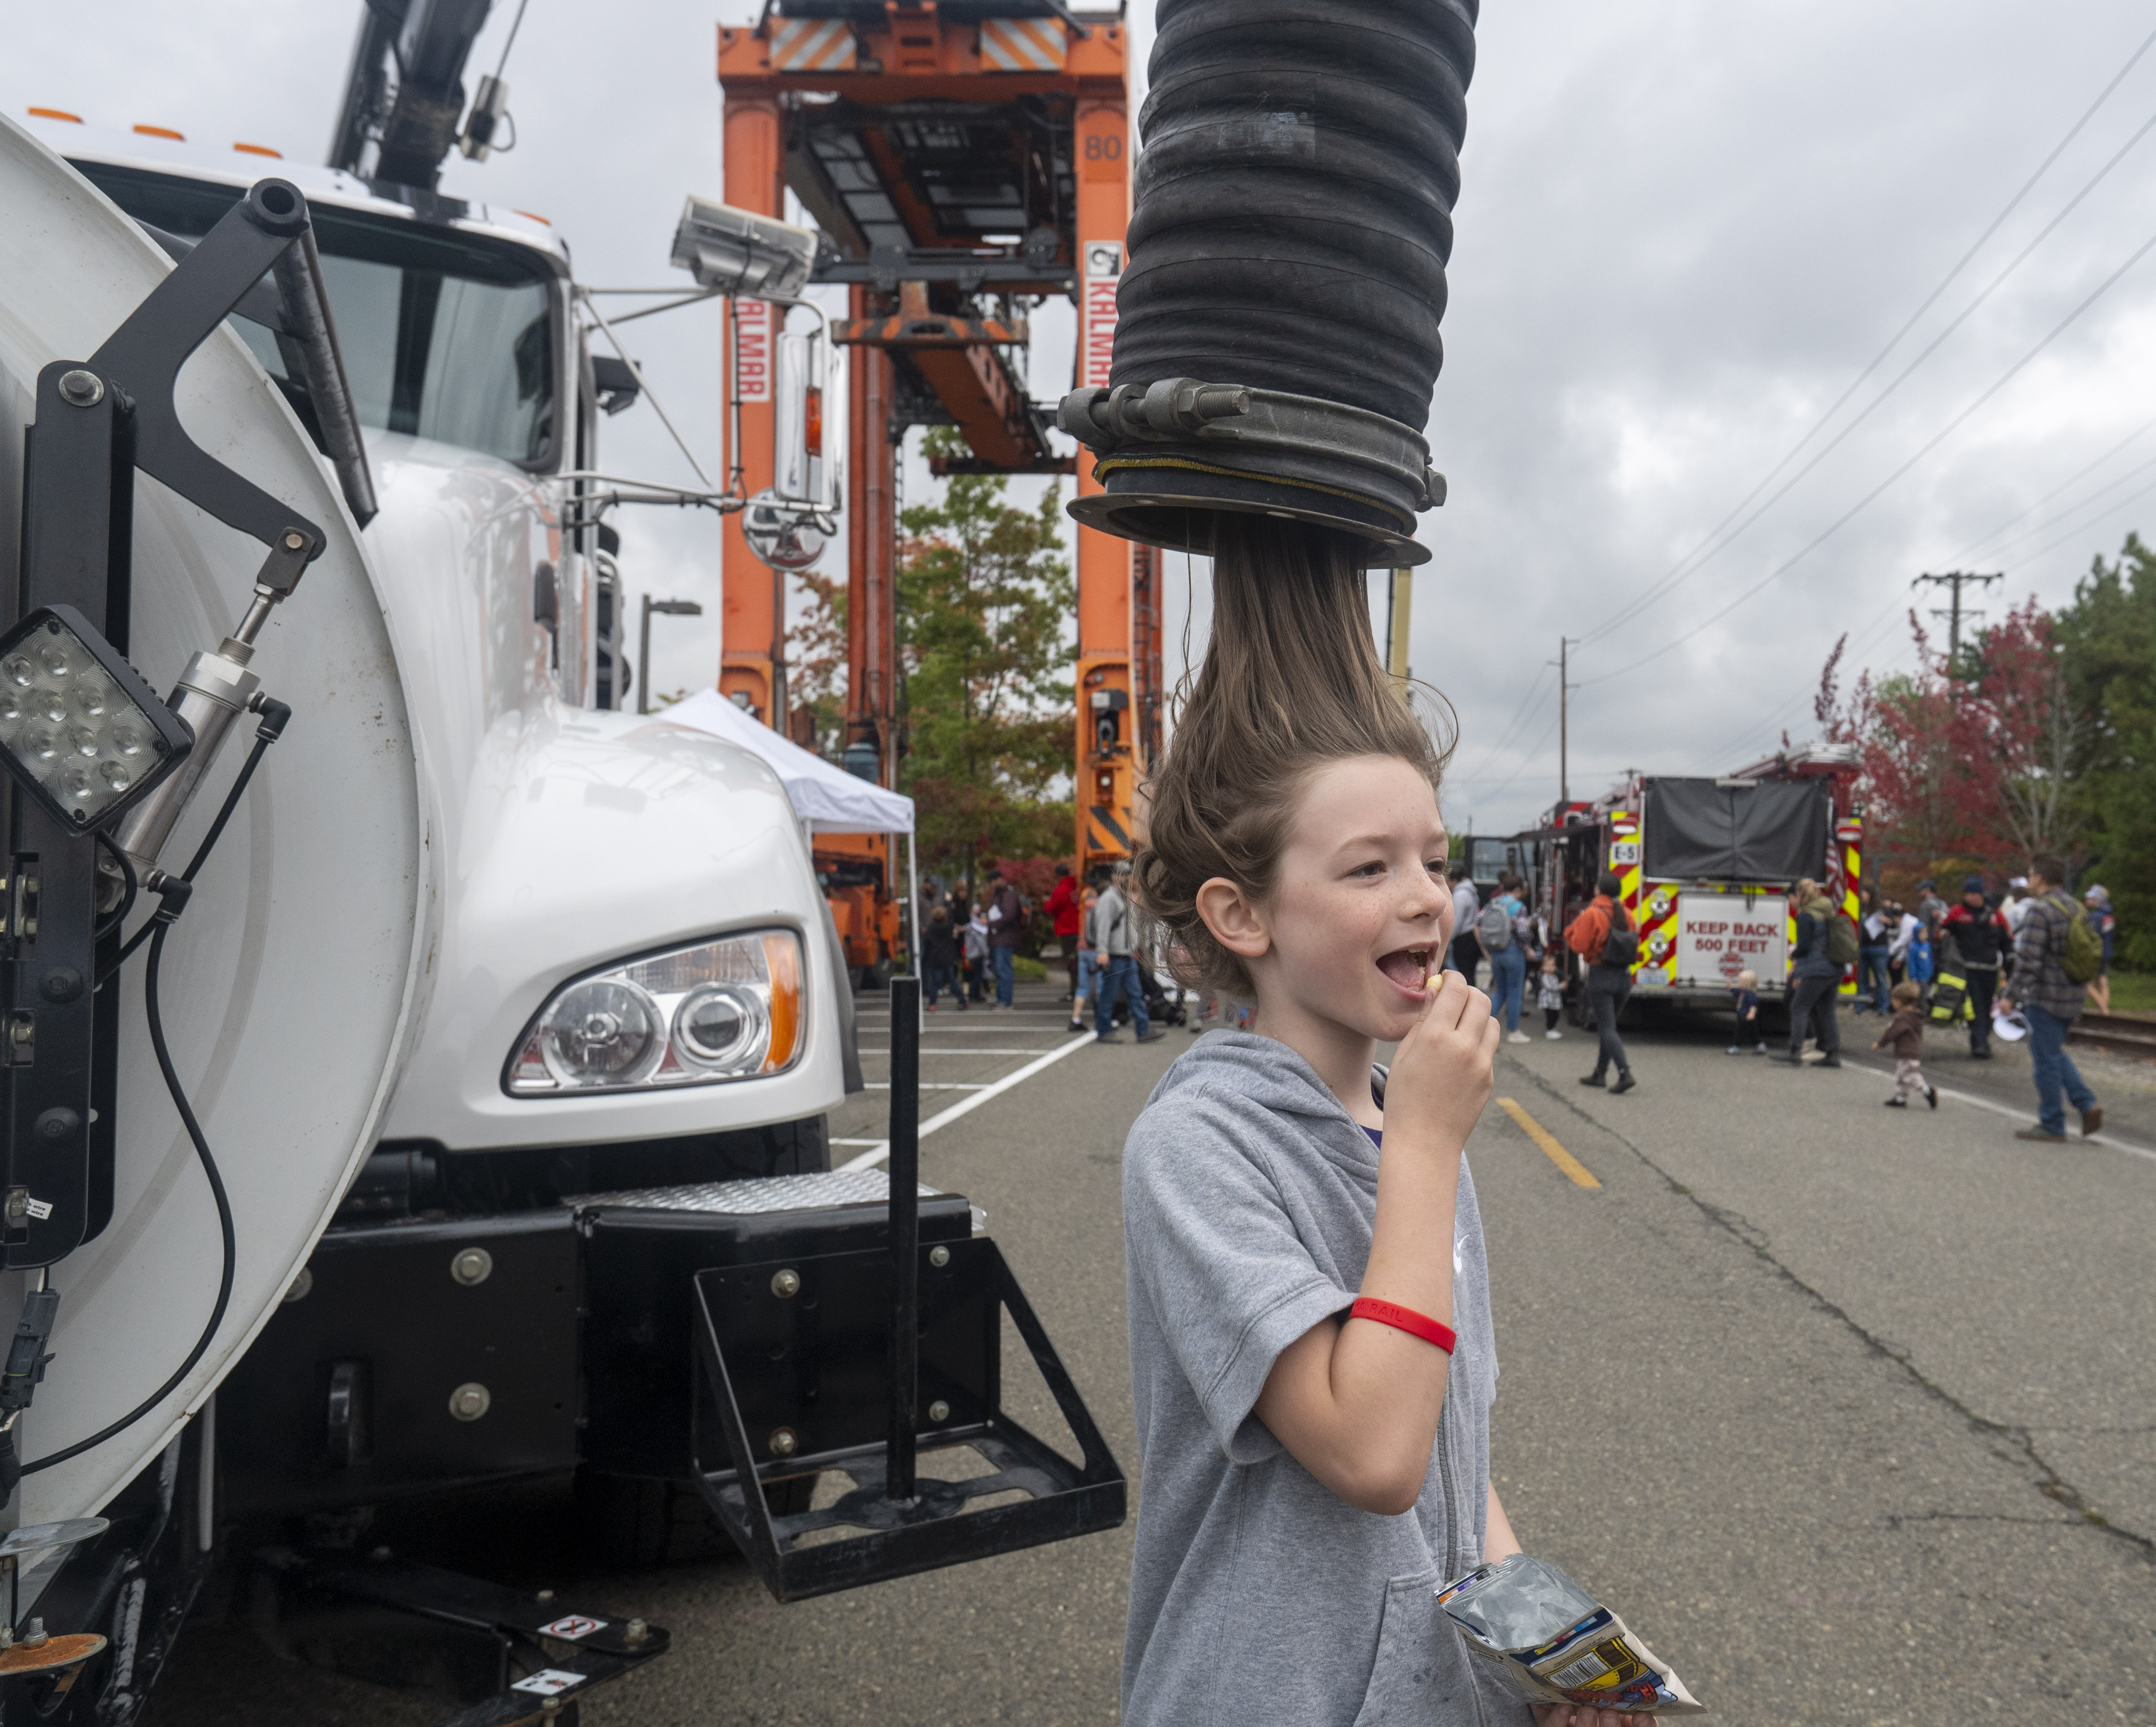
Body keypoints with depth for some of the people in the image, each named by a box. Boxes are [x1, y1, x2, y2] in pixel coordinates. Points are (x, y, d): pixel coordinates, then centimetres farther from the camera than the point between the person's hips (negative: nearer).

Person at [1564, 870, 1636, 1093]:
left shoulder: (1592, 914, -13)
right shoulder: (1625, 914, 5)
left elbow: (1579, 945, -14)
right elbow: (1636, 946, 10)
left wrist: (1571, 930, 4)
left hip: (1601, 976, -6)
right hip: (1624, 976, 6)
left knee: (1607, 1028, -6)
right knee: (1606, 1026, 17)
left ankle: (1625, 1073, -19)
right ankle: (1600, 1074, 22)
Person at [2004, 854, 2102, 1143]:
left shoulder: (2039, 910, -17)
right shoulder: (2074, 908, 11)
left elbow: (2028, 960, -22)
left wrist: (2011, 995, -15)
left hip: (2045, 997, -9)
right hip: (2074, 996, 9)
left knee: (2046, 1059, 1)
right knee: (2055, 1054, 22)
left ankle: (2052, 1126, 8)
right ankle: (2087, 1104, 9)